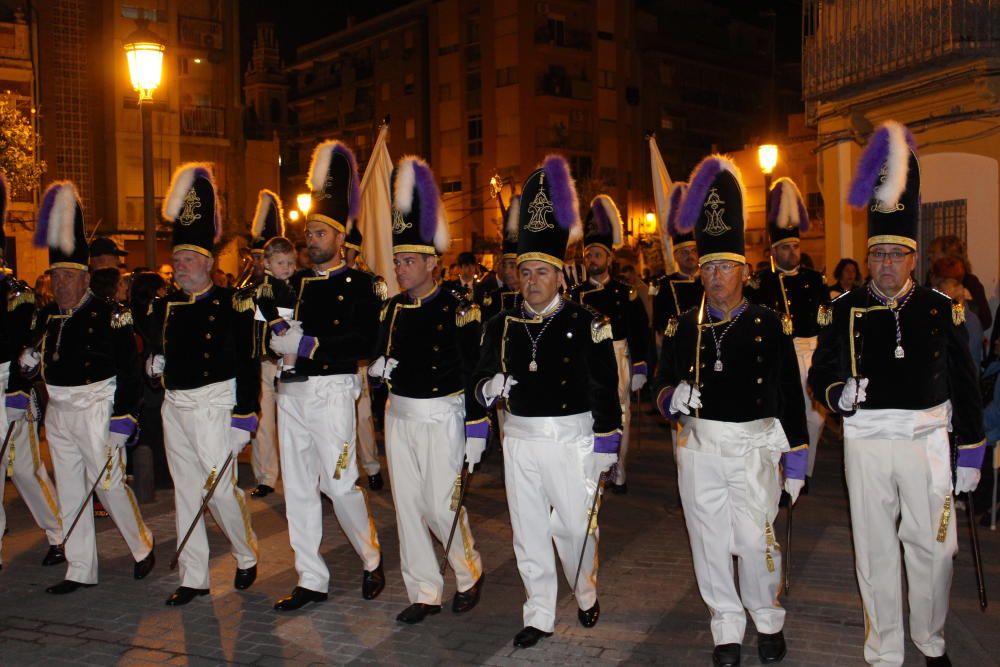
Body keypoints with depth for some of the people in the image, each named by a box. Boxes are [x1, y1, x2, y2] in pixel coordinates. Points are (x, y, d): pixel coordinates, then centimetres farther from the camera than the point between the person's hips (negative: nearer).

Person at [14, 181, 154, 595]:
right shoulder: (47, 317, 8)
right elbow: (29, 361, 16)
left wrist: (122, 419, -17)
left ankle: (142, 547, 21)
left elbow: (128, 371, -15)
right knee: (70, 493, 11)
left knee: (109, 485, -3)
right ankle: (80, 572, 21)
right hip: (57, 410, 7)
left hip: (95, 408, -7)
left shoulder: (110, 315, -11)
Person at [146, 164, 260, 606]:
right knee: (186, 491, 10)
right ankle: (193, 579, 19)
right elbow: (156, 347, 24)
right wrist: (154, 362, 0)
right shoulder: (166, 305, 10)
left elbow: (248, 364, -11)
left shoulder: (233, 304, -8)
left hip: (213, 403, -6)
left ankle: (246, 556, 21)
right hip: (174, 404, 6)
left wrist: (244, 417, -15)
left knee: (221, 487, -6)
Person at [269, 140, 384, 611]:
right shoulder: (297, 282, 14)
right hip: (291, 391, 7)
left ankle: (371, 560, 21)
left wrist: (311, 344, -21)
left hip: (330, 389, -6)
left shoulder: (359, 284, -4)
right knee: (297, 487, 8)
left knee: (339, 483, -4)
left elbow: (365, 341, -16)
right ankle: (311, 581, 18)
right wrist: (278, 338, -11)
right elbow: (274, 331, 12)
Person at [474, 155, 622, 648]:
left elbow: (604, 388, -7)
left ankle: (586, 595, 37)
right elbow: (483, 377, 13)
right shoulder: (501, 325, 3)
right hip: (519, 440, 4)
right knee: (528, 532, 10)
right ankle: (539, 616, 24)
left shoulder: (587, 324, -8)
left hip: (571, 438, -3)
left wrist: (606, 446, -8)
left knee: (575, 526, 8)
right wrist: (489, 387, -11)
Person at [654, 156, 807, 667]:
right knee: (710, 541, 9)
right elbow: (663, 388, 6)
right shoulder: (684, 327, 4)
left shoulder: (769, 325, -2)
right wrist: (672, 397, -18)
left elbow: (790, 397, 0)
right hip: (699, 447, 2)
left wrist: (795, 461, 1)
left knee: (757, 540, 0)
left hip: (755, 445, -2)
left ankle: (768, 620, 27)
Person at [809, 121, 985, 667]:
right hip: (866, 441, 0)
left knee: (933, 548, 7)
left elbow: (964, 385, 5)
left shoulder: (941, 309, 2)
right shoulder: (845, 310, 1)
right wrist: (838, 392, -18)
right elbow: (821, 372, 5)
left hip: (926, 439, 0)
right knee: (875, 552, 8)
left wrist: (970, 454, 5)